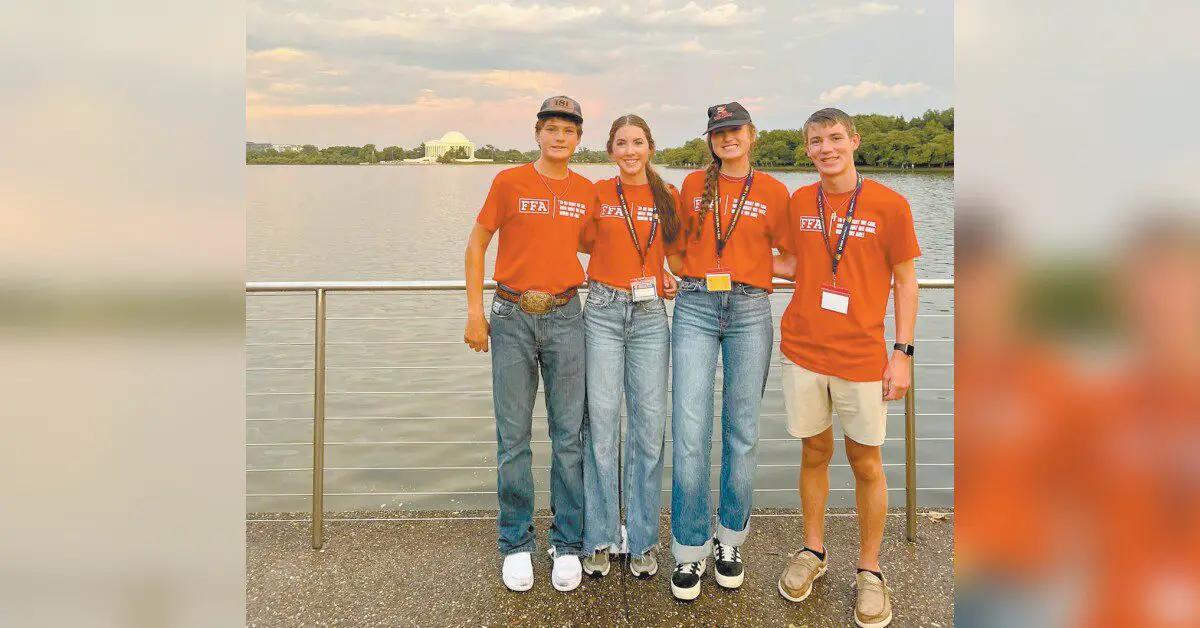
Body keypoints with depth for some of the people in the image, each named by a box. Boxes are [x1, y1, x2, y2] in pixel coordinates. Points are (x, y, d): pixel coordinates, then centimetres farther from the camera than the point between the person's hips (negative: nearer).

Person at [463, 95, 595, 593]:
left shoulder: (587, 191, 9)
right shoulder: (509, 182, 0)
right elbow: (477, 244, 4)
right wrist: (475, 311, -3)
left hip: (565, 317, 2)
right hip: (512, 315, -2)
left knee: (569, 435, 4)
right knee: (513, 436, 4)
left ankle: (567, 544, 17)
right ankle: (516, 544, 18)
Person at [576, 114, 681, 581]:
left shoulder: (669, 198, 8)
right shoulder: (598, 194, 3)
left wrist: (668, 277, 4)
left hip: (650, 315, 2)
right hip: (603, 313, -1)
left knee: (650, 427, 2)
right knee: (601, 424, -1)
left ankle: (643, 541, 16)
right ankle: (600, 538, 13)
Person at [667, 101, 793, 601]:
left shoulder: (773, 191, 7)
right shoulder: (693, 184, 11)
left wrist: (749, 266, 3)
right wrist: (694, 274, 9)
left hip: (750, 311, 0)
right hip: (695, 309, 0)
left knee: (742, 432, 5)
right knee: (690, 433, -6)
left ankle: (730, 539, 22)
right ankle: (690, 550, 6)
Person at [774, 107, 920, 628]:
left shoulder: (888, 204, -4)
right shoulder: (799, 202, 6)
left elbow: (905, 280, -1)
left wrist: (902, 353, -6)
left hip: (862, 356, -2)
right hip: (803, 350, 3)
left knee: (865, 461, 7)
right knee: (814, 452, 13)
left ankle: (869, 570, 23)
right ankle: (813, 551, 30)